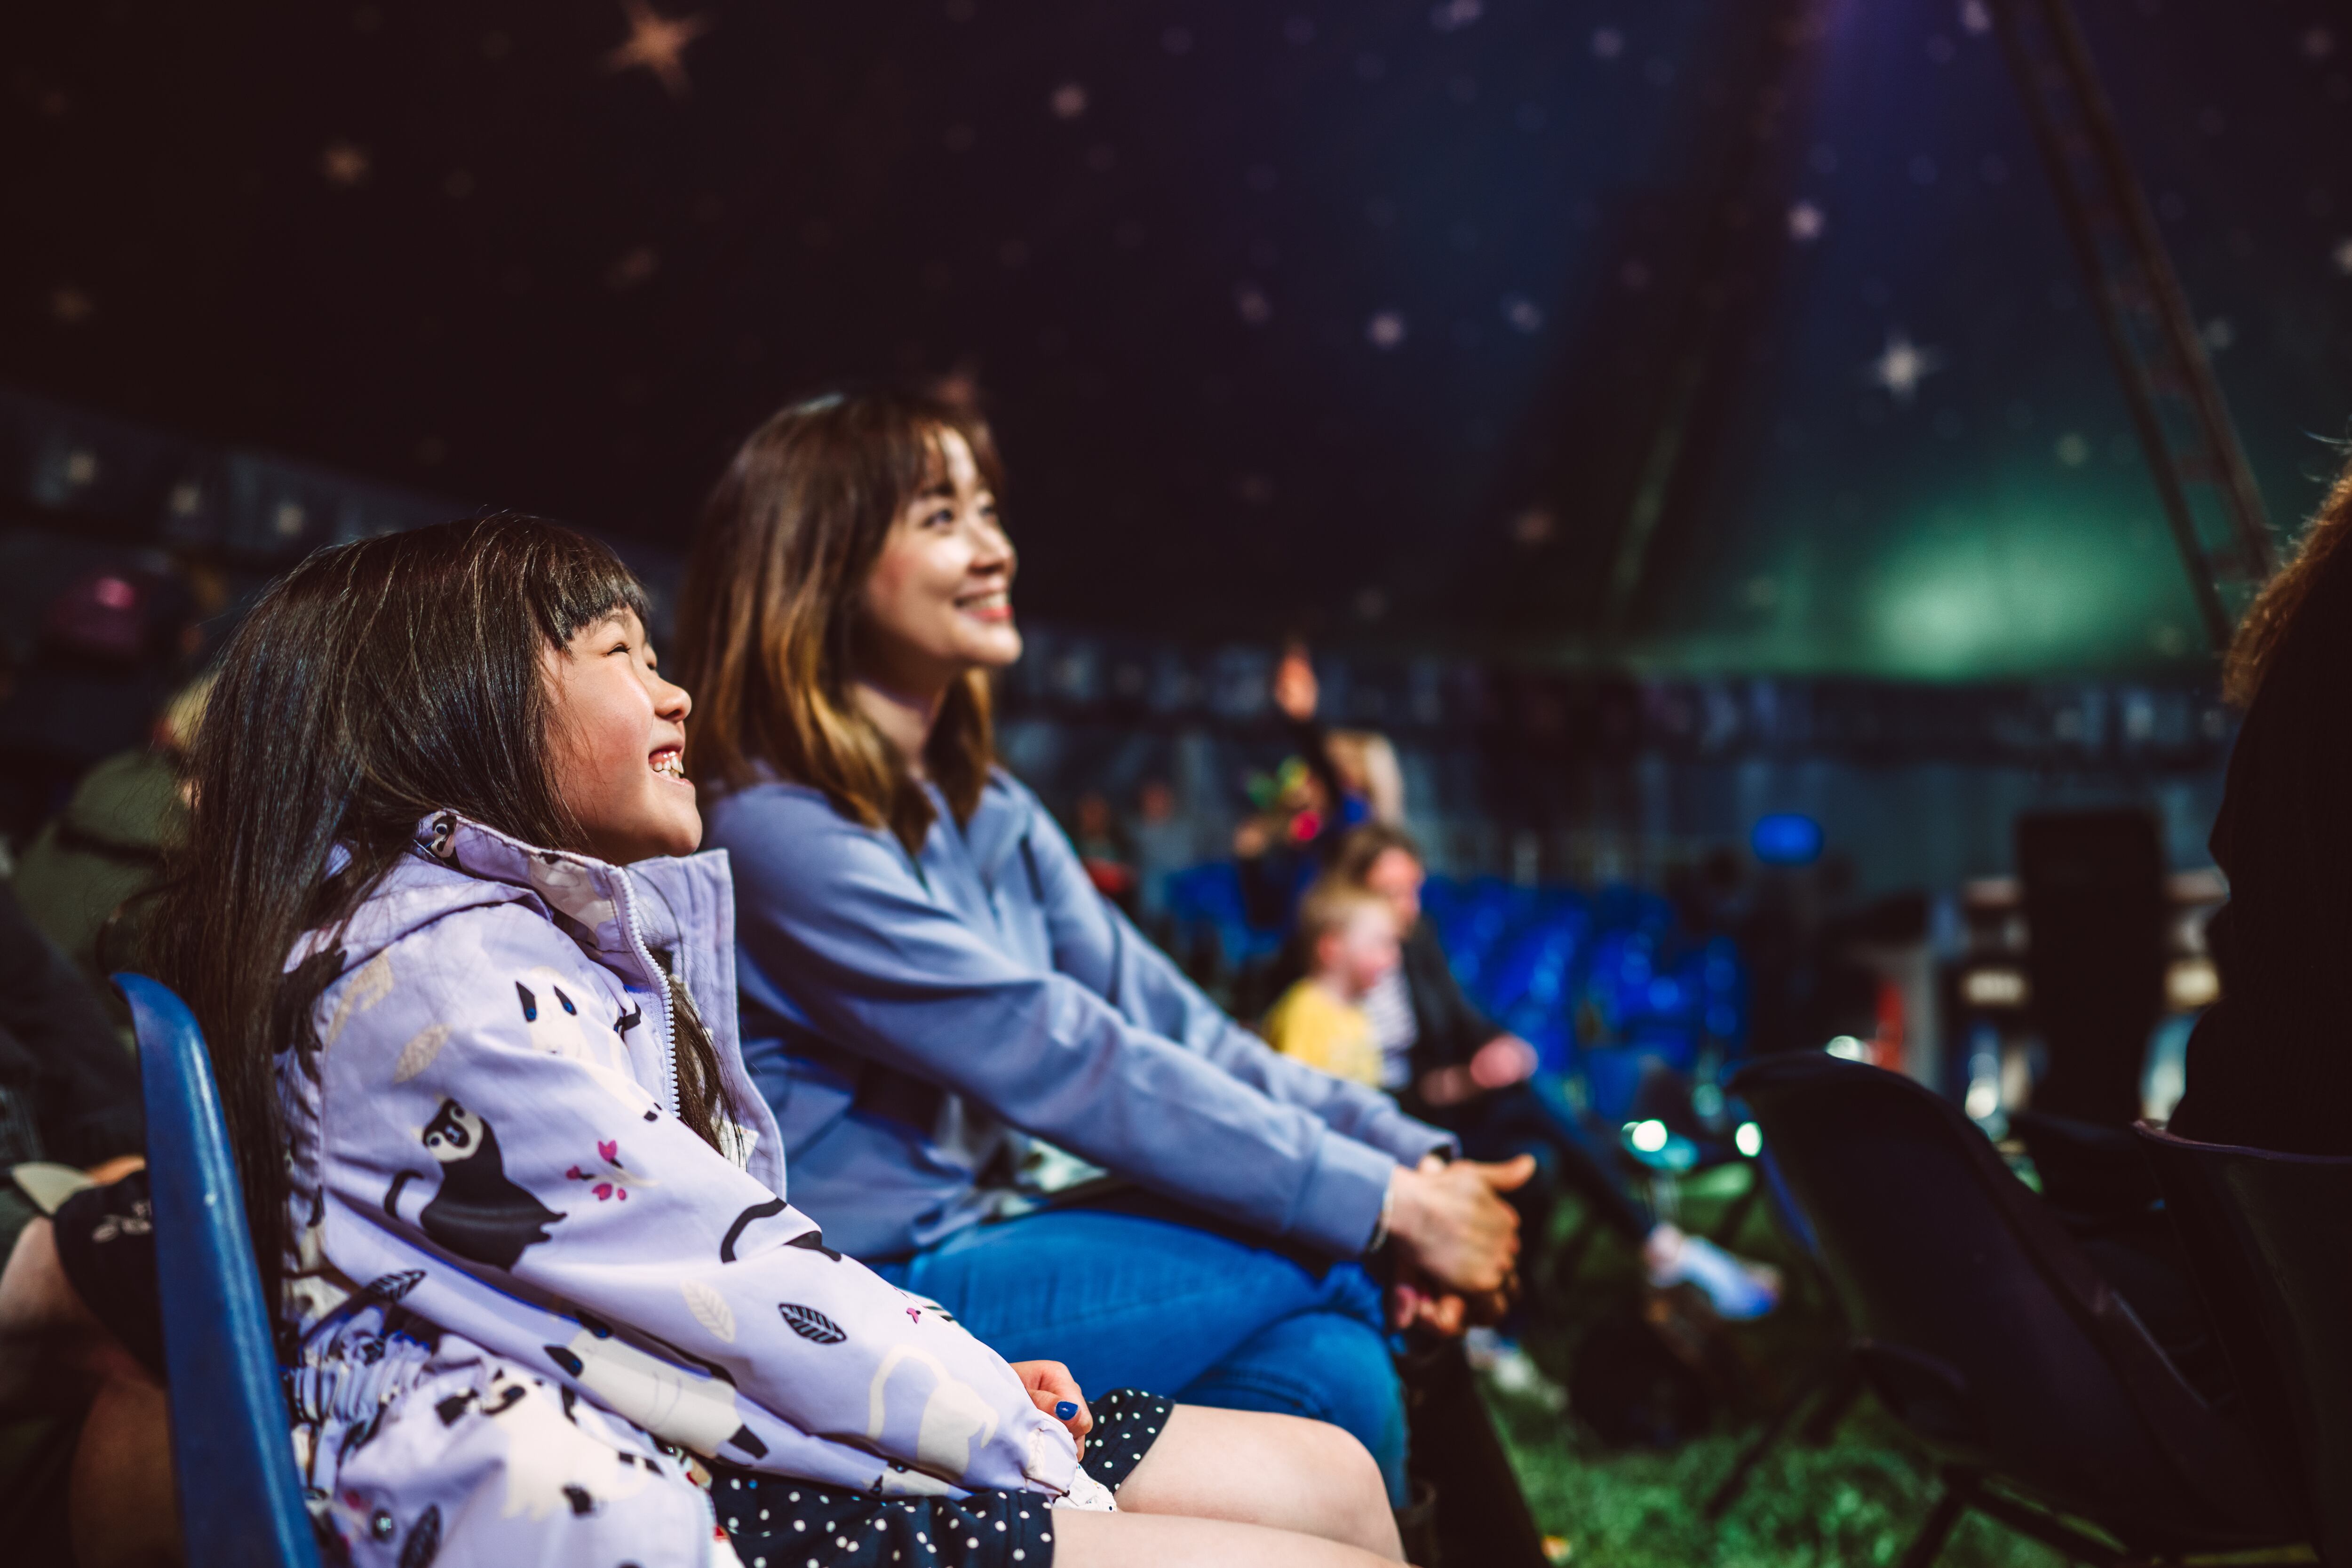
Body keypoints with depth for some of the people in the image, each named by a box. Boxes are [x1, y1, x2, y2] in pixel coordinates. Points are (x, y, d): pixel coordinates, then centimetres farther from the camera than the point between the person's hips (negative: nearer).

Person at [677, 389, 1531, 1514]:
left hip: (978, 1250, 7)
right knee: (1320, 1251, -12)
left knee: (1329, 1361, -16)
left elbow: (1165, 1021, 3)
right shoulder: (776, 832, -17)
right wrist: (1386, 1205, -18)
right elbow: (1069, 1064, -21)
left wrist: (1409, 1156, -11)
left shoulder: (989, 813, 11)